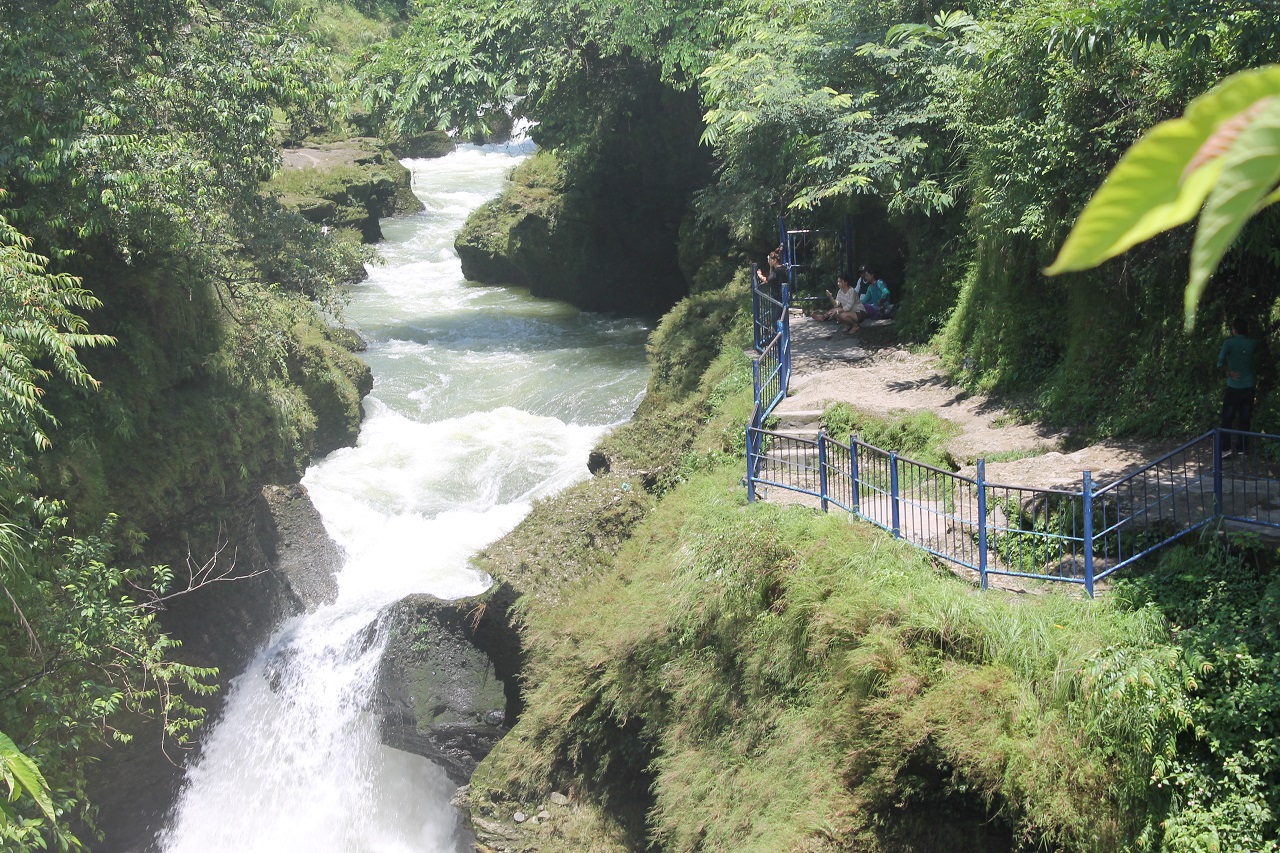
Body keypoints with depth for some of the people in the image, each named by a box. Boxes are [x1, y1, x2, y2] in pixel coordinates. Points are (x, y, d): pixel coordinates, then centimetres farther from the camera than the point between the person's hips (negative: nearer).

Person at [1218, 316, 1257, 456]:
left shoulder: (1229, 343, -10)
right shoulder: (1252, 343, 2)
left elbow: (1221, 362, -23)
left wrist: (1229, 372, -9)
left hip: (1233, 387, -3)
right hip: (1248, 387, 3)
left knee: (1227, 418, 4)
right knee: (1244, 419, 9)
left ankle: (1227, 447, -2)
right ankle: (1242, 447, 12)